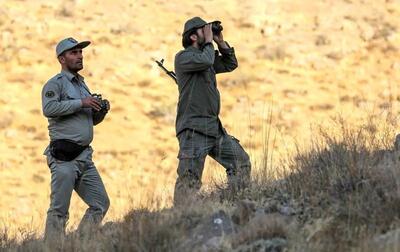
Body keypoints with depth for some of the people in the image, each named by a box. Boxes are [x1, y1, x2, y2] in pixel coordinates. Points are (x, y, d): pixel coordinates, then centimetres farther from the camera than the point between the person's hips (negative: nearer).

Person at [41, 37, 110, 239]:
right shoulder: (55, 84, -3)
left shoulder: (82, 85, 22)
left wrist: (102, 110, 8)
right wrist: (81, 103, -19)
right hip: (64, 157, -8)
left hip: (84, 156, 8)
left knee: (100, 204, 7)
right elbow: (48, 108, -22)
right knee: (59, 210, -9)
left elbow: (92, 120, 30)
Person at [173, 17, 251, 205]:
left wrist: (221, 43, 14)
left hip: (214, 127, 8)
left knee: (241, 162, 6)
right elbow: (205, 61, -23)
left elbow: (230, 64, 26)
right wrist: (209, 41, -6)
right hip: (193, 130, -8)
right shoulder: (183, 57, -6)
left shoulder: (207, 55, 20)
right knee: (189, 179, -11)